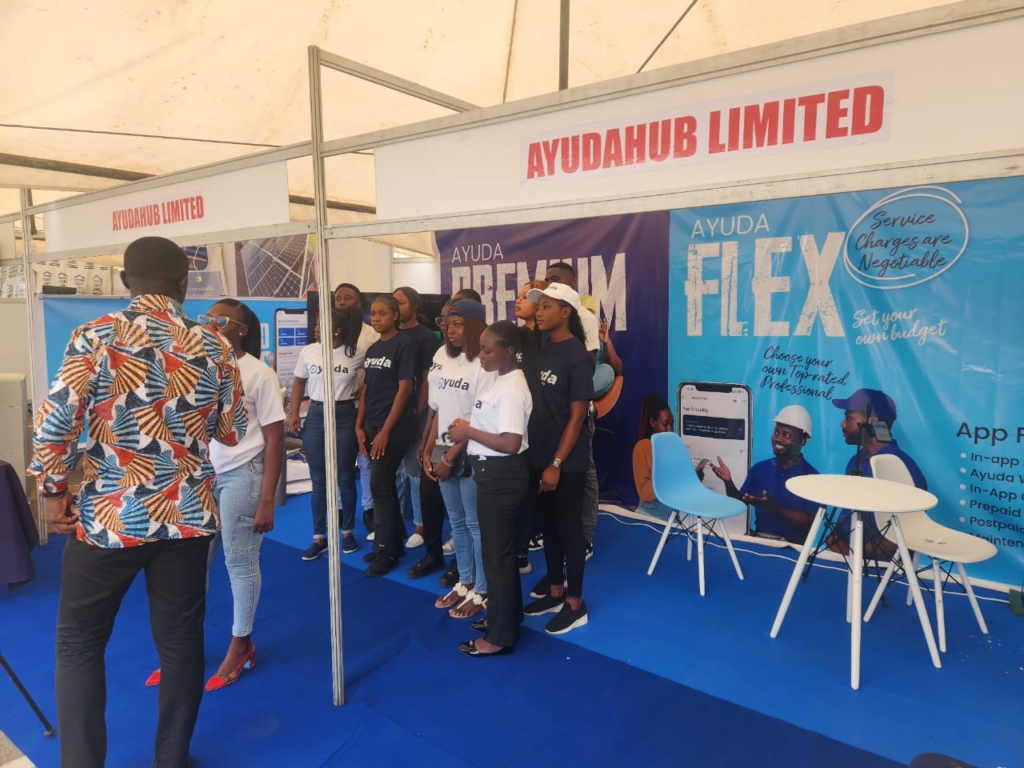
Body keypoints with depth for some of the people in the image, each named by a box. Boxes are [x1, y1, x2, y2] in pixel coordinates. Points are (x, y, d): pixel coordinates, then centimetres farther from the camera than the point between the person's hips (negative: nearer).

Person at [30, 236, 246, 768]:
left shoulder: (95, 338, -9)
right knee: (180, 639, 14)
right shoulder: (214, 346, -1)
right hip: (189, 515, 3)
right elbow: (232, 432, 5)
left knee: (79, 641, 17)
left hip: (109, 516, -2)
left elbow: (54, 423, -12)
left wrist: (52, 490, 2)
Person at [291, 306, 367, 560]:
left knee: (346, 479, 8)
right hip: (315, 415, 2)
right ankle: (319, 538, 19)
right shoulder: (308, 352, -1)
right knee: (318, 481, 7)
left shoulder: (358, 353, -9)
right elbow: (299, 382, 11)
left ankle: (348, 532, 25)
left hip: (345, 416, -2)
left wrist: (357, 393, -13)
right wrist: (294, 413, 6)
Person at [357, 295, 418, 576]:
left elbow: (405, 389, -14)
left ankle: (386, 550, 6)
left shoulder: (404, 344, -10)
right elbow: (366, 389, 14)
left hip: (395, 426, -7)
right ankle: (395, 542, 25)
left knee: (379, 484, -6)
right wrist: (360, 426, 6)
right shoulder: (373, 348, 12)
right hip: (372, 425, 7)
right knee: (385, 484, 12)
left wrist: (386, 430, -15)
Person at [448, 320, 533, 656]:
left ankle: (500, 636, 16)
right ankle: (504, 615, 38)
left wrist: (468, 432, -19)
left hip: (502, 475, -10)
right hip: (492, 473, 10)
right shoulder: (498, 379, 9)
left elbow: (511, 443, -29)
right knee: (499, 548, 21)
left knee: (497, 552, 2)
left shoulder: (512, 389, -22)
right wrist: (468, 428, 2)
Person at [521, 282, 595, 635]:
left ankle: (575, 604, 20)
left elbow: (577, 417, -14)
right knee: (548, 526, 16)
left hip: (567, 462, -7)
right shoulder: (539, 350, 6)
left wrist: (557, 464, -16)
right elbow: (531, 401, 10)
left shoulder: (577, 357, -13)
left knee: (569, 528, 5)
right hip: (537, 457, 7)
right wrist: (540, 460, 5)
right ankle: (555, 591, 33)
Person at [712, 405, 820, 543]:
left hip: (793, 545, -3)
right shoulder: (760, 468, 7)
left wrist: (773, 507, -22)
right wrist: (728, 482, -8)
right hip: (759, 538, 3)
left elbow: (809, 523, -12)